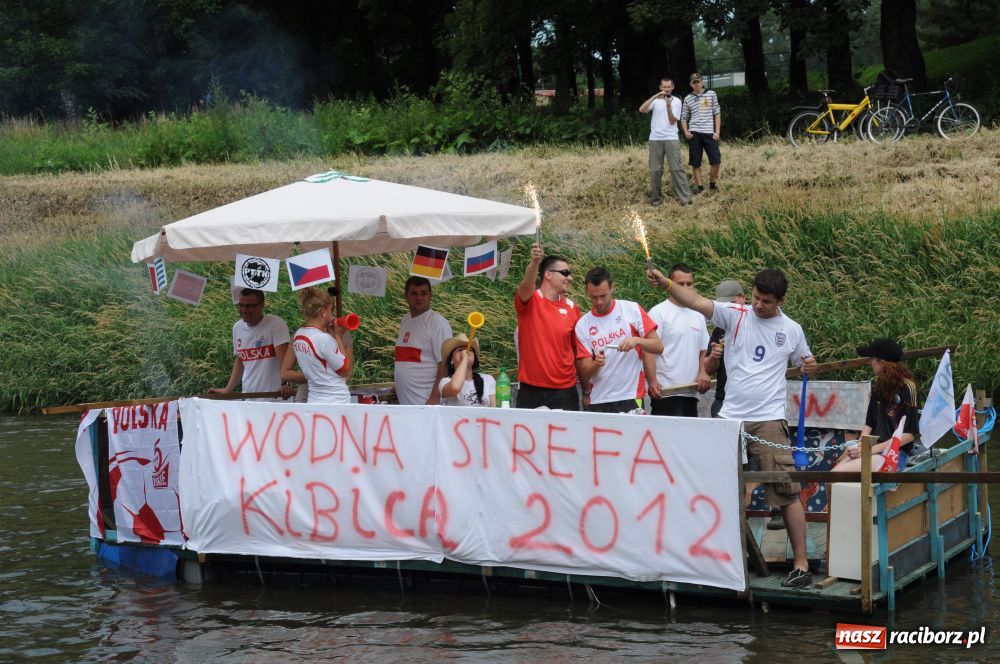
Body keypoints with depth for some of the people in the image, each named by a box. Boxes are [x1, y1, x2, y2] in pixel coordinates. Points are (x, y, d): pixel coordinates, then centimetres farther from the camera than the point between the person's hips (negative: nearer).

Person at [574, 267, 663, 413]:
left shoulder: (632, 310, 0)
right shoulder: (582, 325, 3)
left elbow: (658, 347, -1)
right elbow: (585, 372, 1)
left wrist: (637, 340, -20)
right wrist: (596, 364, -21)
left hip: (630, 397, -2)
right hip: (597, 401, 2)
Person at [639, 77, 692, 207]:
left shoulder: (676, 101, 4)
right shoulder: (655, 100, 6)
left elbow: (672, 121, -3)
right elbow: (641, 110, -12)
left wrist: (669, 107, -19)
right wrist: (655, 96, -19)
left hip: (671, 138, -1)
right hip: (655, 139, 1)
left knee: (676, 168, -6)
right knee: (655, 170, 3)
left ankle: (685, 198, -7)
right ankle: (655, 198, 11)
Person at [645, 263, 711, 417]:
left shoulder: (698, 316, 19)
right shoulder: (658, 312, -3)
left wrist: (702, 372, 2)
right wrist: (652, 381, -23)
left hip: (691, 393, 7)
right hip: (665, 393, -7)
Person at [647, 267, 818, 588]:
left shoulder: (792, 330, 4)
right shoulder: (735, 315, 0)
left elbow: (805, 361, 22)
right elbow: (696, 301, -14)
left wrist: (810, 366, 1)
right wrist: (665, 283, -28)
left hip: (768, 420, -2)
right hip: (730, 417, 2)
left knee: (786, 491, -4)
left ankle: (801, 564, 1)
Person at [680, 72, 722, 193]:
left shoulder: (711, 94, 7)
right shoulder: (688, 99, 9)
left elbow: (717, 114, 7)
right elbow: (684, 118, 14)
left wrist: (717, 132, -1)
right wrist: (686, 132, -2)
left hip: (709, 133, 0)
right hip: (694, 134, 0)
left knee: (716, 160, -7)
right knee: (695, 163, 0)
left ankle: (712, 184, 13)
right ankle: (699, 188, 8)